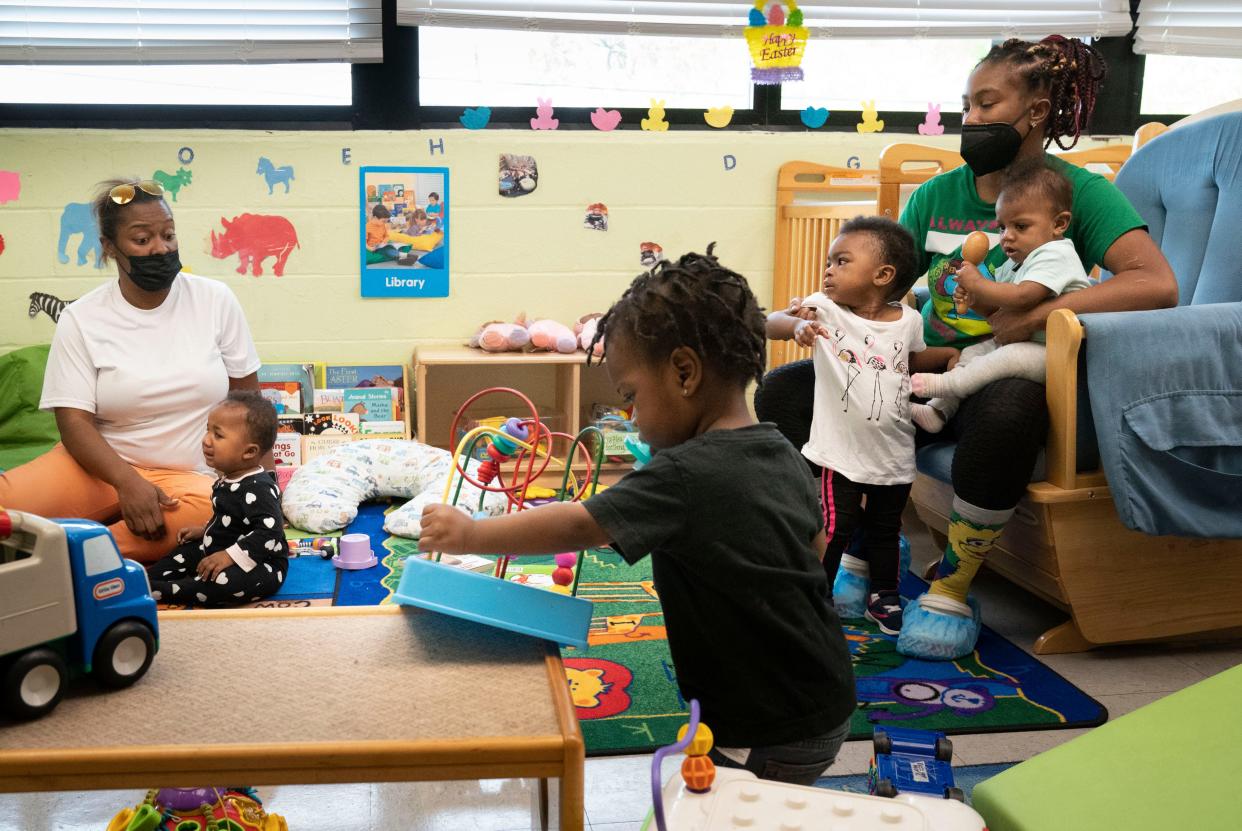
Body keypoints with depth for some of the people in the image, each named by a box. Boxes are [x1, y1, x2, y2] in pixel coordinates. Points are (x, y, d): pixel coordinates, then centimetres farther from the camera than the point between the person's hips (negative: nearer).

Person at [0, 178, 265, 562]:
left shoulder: (215, 299, 1)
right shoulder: (81, 319, -2)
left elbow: (246, 398, 6)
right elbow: (74, 421, -7)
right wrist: (128, 482, -24)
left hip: (187, 475, 1)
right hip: (101, 463, -1)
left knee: (207, 509, -37)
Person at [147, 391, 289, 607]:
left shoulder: (258, 489, -24)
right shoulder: (229, 479, 6)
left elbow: (269, 532, -33)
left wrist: (230, 556, -32)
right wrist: (205, 530, 18)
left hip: (258, 565, -11)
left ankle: (155, 591, -31)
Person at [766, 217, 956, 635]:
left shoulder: (908, 321, -1)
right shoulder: (825, 309, -9)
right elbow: (771, 323, -21)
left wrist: (952, 352, 3)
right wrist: (797, 325, -42)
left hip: (895, 454, 3)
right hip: (840, 451, -3)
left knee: (885, 529, 19)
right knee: (834, 529, -4)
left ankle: (883, 595, 37)